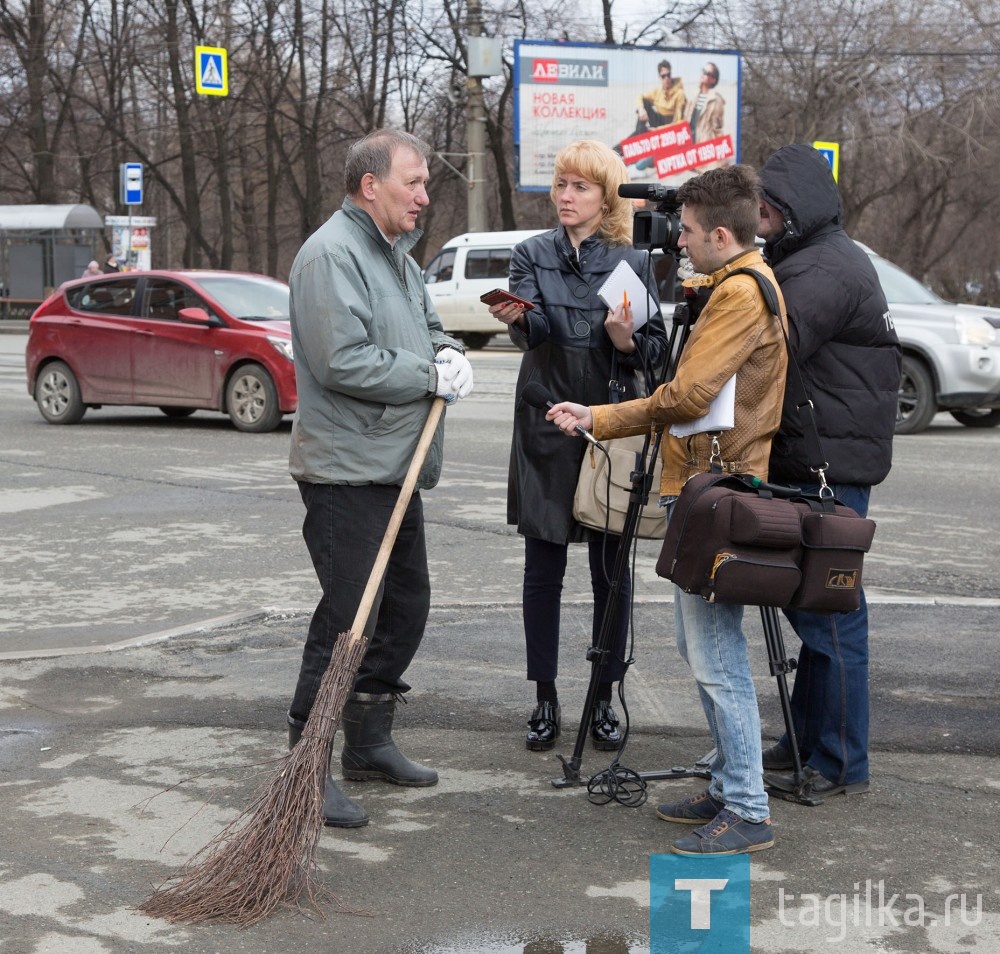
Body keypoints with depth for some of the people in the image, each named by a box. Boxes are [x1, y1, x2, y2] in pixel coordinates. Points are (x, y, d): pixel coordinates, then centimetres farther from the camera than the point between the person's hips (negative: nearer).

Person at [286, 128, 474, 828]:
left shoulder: (396, 255, 17)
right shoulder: (332, 254, -15)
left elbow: (428, 325, 26)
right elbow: (342, 361, -24)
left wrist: (449, 354, 2)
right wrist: (430, 377, -14)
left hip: (396, 469, 10)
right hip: (346, 474, -10)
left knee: (407, 606, 16)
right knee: (348, 619, -9)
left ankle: (370, 744, 30)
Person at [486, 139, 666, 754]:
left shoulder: (635, 261, 7)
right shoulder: (533, 254, 6)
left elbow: (657, 350, 2)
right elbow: (535, 327, -13)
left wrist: (626, 339, -19)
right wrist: (517, 318, -36)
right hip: (547, 428, 0)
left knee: (612, 569, 4)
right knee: (543, 569, 3)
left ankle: (604, 699, 16)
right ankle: (546, 700, 14)